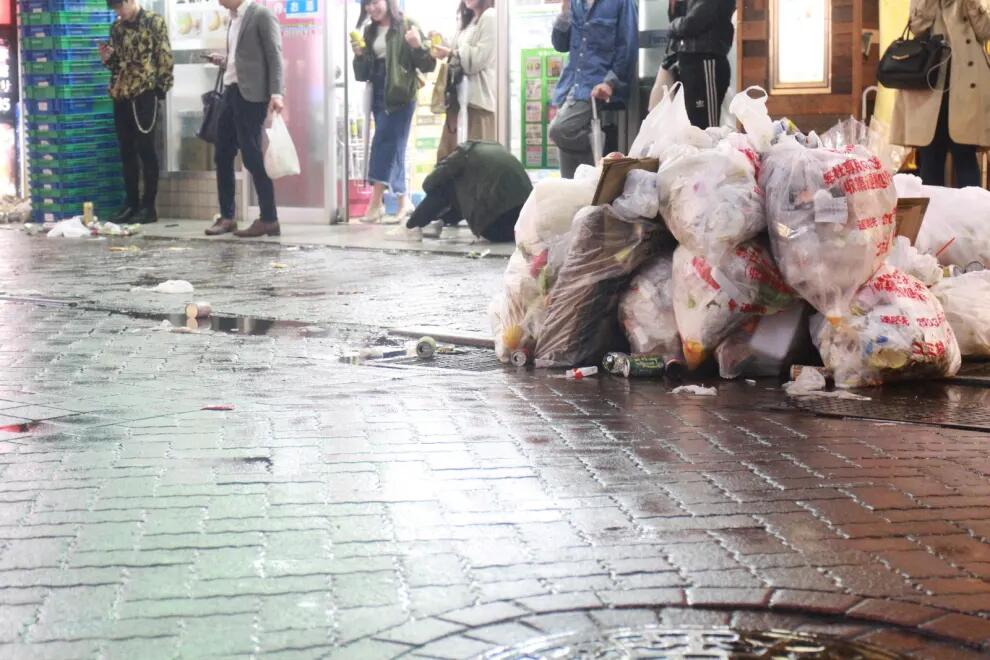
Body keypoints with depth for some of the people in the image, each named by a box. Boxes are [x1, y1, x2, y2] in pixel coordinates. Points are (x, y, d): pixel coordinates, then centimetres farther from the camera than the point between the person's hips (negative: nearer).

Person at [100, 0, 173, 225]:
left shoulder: (154, 22, -2)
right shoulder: (117, 28, 14)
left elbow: (165, 58, -6)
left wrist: (159, 88, -10)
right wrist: (107, 58, -1)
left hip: (145, 95, -6)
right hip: (121, 96, 6)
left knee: (147, 151, -3)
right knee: (126, 152, 7)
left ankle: (148, 206, 0)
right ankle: (132, 203, 14)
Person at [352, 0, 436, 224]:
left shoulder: (406, 26, -3)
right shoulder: (369, 32, 13)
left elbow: (428, 65, -6)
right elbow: (363, 75, 14)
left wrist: (418, 46, -24)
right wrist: (359, 55, -5)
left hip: (400, 95, -6)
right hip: (378, 96, 6)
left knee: (383, 145, -10)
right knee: (393, 148, 8)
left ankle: (376, 204, -8)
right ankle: (403, 202, 14)